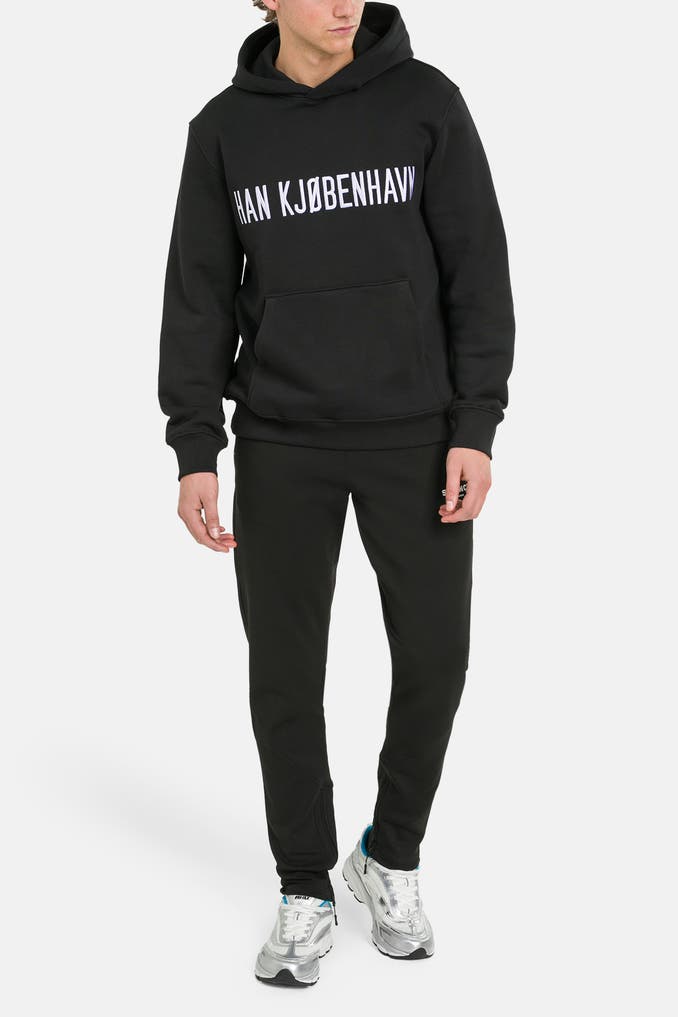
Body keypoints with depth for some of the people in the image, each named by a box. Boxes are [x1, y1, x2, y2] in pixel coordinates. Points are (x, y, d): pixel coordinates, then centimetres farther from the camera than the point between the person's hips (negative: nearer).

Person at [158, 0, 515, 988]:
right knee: (286, 673, 2)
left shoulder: (425, 101, -3)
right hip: (283, 442, 1)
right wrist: (194, 453, -4)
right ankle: (307, 894, 20)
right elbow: (201, 295, 3)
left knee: (433, 658, 1)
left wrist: (474, 430, -12)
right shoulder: (225, 128, 2)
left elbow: (477, 270, -4)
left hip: (414, 434, -1)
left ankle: (390, 858, 27)